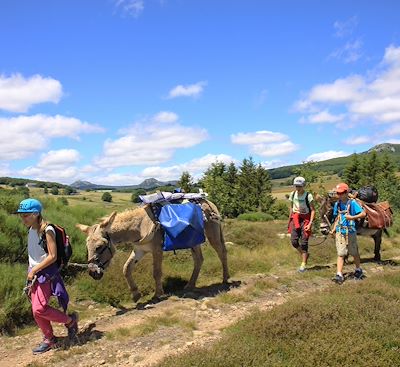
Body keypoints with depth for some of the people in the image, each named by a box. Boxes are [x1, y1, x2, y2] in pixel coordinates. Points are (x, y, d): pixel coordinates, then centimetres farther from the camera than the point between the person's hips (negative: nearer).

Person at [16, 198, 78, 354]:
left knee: (39, 309, -14)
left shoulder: (47, 230, -16)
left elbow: (52, 256, -18)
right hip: (34, 274, 8)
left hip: (46, 273, -8)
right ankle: (49, 339, 25)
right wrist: (31, 271, 9)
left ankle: (70, 320, 7)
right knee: (36, 311, 8)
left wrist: (34, 270, -14)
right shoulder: (31, 230, 8)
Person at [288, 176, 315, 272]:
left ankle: (303, 264, 8)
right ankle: (305, 254, 23)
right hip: (295, 218, 4)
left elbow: (313, 210, -10)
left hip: (305, 219, -4)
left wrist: (310, 223, -17)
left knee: (303, 242, -4)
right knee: (294, 241, -4)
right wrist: (290, 220, 12)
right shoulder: (292, 194, 2)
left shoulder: (308, 196, -13)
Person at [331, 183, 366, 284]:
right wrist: (334, 229, 10)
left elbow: (363, 214, -11)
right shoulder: (337, 204, 8)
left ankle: (358, 270, 34)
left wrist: (352, 217, -21)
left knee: (354, 252, 12)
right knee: (340, 254, -2)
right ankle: (339, 275, -6)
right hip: (339, 232, 3)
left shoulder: (352, 203, -8)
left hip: (350, 231, -3)